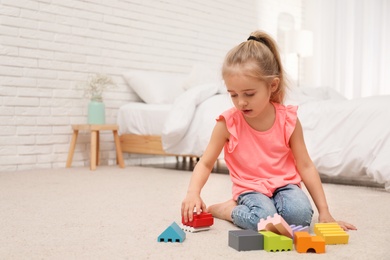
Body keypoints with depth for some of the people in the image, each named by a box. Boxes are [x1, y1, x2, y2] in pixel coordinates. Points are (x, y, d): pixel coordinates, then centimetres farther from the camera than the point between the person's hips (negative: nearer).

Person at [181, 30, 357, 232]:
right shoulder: (228, 123, -11)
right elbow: (205, 164, -4)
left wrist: (324, 212, -3)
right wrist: (193, 192, -24)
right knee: (264, 218, -32)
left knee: (300, 214, -29)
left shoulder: (288, 119, -7)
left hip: (284, 184, 2)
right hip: (250, 189, -1)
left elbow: (305, 166, -1)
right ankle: (227, 209, -3)